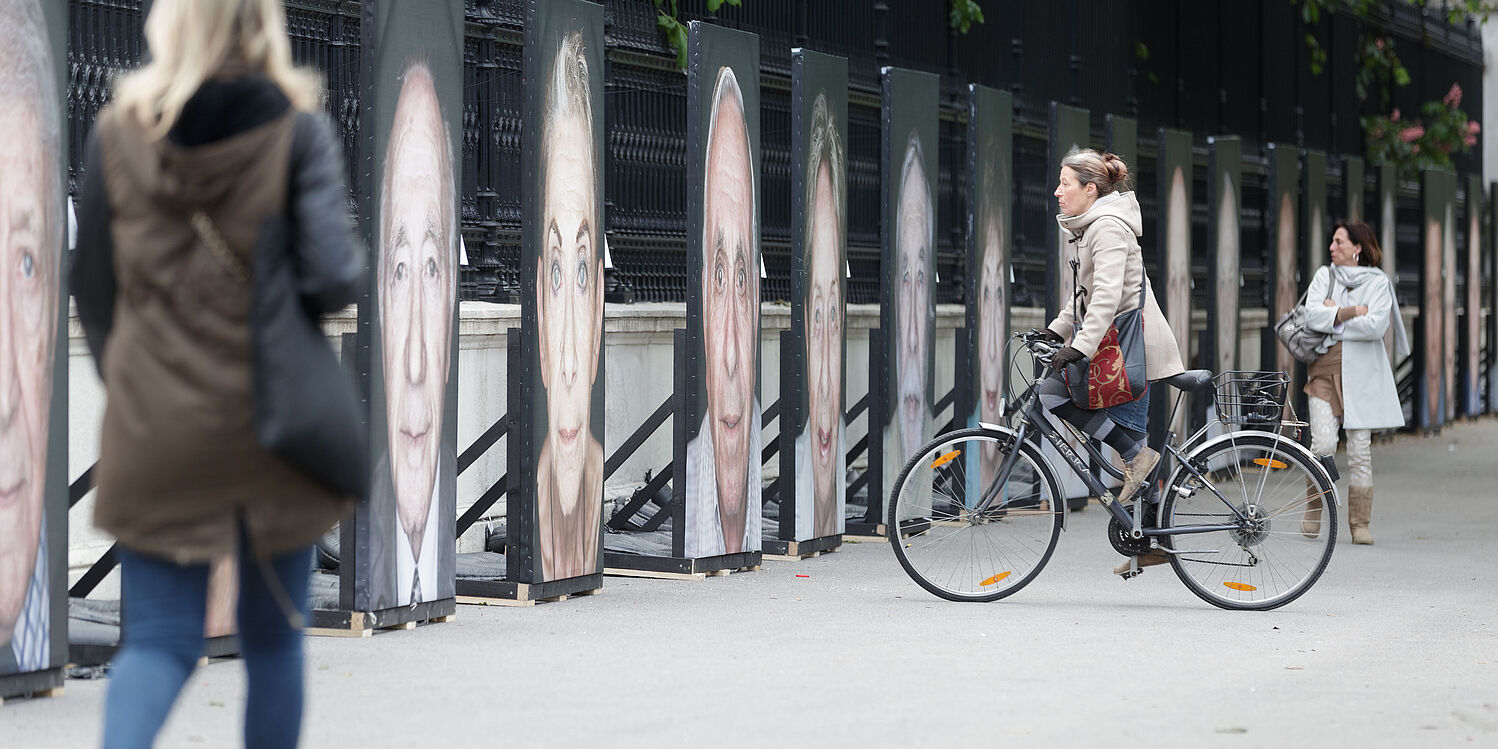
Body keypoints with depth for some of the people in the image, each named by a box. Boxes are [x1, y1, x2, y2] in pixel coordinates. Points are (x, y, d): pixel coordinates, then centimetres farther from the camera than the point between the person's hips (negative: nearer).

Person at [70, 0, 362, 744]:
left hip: (152, 430, 1)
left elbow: (92, 289, 6)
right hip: (269, 425, -1)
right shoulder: (298, 133, -10)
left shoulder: (117, 133, -2)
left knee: (158, 640, 7)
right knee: (272, 636, 14)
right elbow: (332, 275, -19)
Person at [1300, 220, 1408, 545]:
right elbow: (1312, 314, -5)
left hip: (1361, 372, -1)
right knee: (1323, 444, -13)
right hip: (1324, 368, 1)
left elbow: (1375, 325, -12)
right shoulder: (1324, 275, 10)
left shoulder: (1378, 282, 3)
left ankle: (1359, 524, 6)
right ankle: (1313, 507, 10)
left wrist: (1334, 315, -5)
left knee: (1359, 450, -2)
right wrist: (1352, 312, -10)